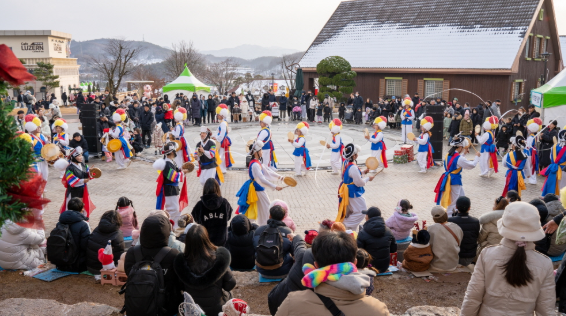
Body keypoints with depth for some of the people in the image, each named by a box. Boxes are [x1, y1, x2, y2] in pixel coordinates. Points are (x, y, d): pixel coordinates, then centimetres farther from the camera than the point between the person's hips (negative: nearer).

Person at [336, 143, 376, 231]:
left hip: (347, 190, 10)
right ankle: (345, 225, 4)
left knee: (350, 211, 22)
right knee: (361, 211, 3)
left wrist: (362, 172, 11)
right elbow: (359, 183, -22)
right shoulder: (353, 167, -30)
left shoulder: (346, 163, 0)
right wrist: (368, 178, -6)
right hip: (353, 193, -10)